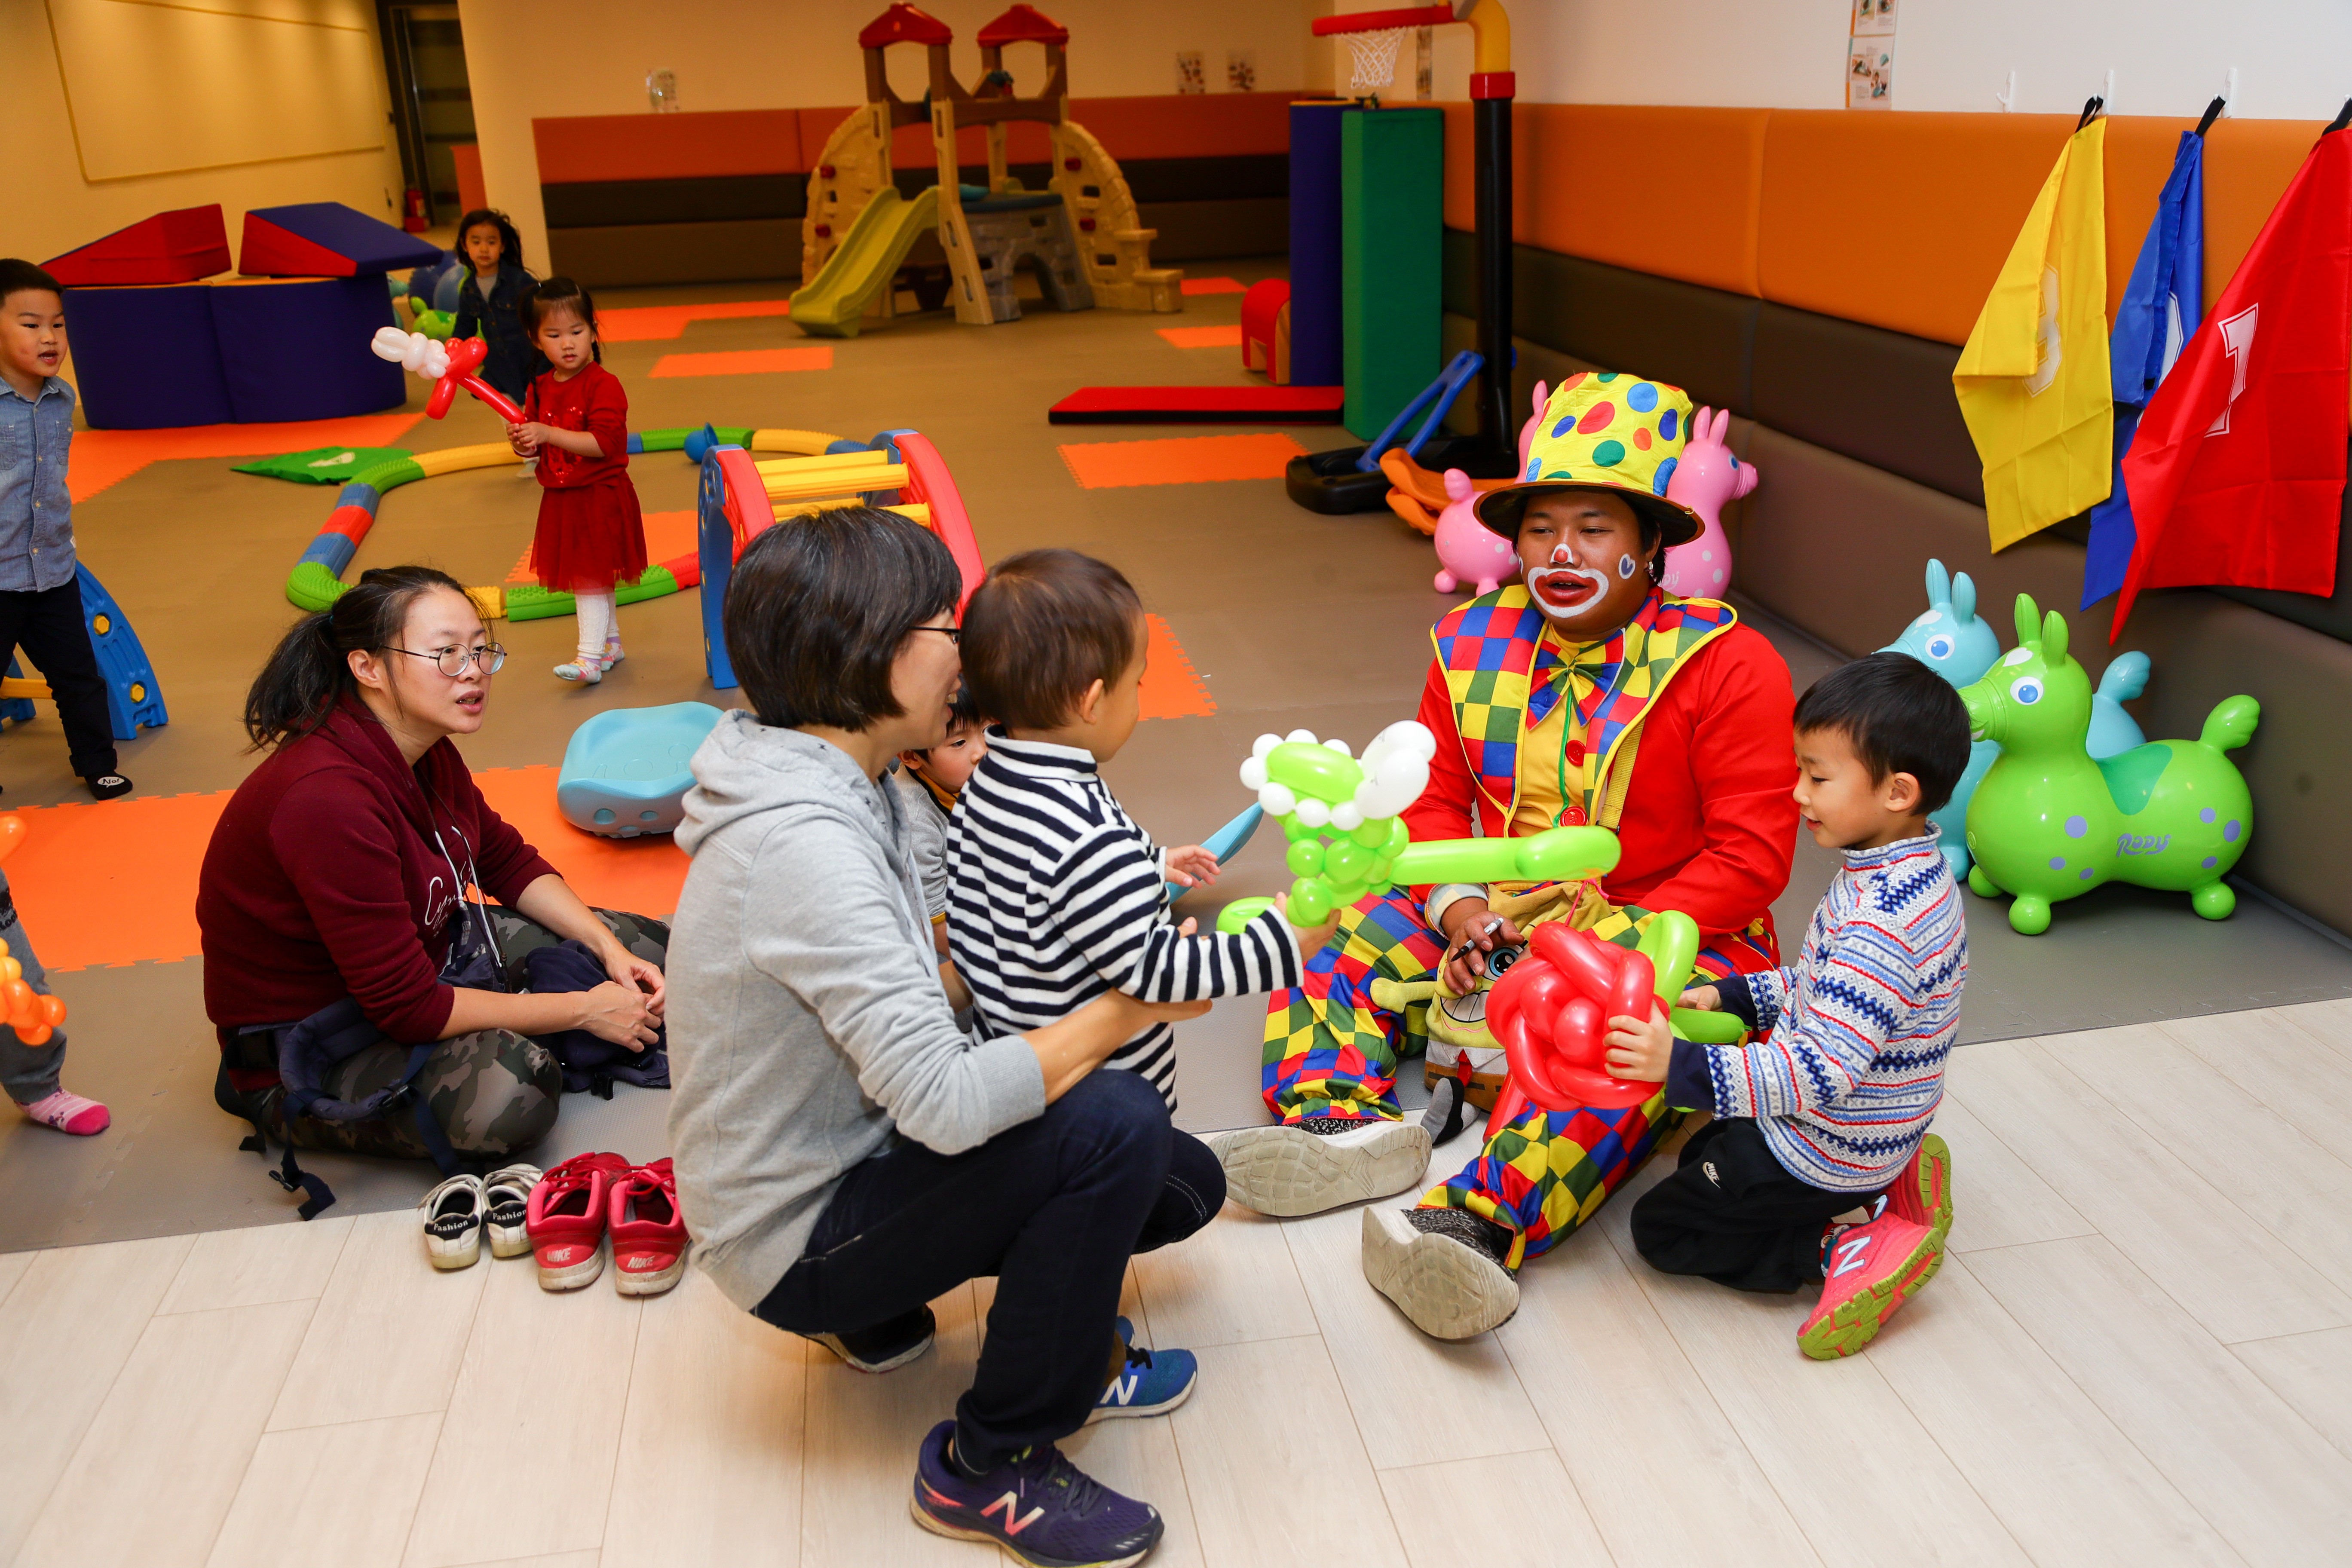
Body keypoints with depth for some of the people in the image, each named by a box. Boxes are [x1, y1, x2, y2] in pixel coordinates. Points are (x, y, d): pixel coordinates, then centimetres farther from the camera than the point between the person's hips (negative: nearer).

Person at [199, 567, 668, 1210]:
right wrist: (582, 1010, -22)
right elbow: (409, 1007, -30)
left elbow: (509, 863, 9)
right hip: (311, 1038, -8)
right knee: (510, 1091, -34)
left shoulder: (427, 752, -5)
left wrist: (611, 950, -7)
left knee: (643, 946, 0)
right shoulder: (328, 800, -33)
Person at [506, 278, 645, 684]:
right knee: (583, 576, 15)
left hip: (600, 498, -7)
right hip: (559, 499, 7)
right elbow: (537, 448, 14)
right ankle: (611, 641, 30)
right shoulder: (541, 389, 7)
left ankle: (591, 657, -6)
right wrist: (523, 442, -10)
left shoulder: (604, 385, -14)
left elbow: (603, 442, -24)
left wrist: (547, 433, -25)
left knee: (590, 576, -8)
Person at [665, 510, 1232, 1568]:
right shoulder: (803, 845, -30)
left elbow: (931, 971, 10)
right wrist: (1124, 1010, -22)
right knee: (1115, 1126, -27)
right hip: (792, 1247, -9)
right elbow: (947, 1105, -35)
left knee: (1182, 1186, 8)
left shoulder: (838, 786, 1)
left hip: (846, 1157, 9)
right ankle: (991, 1470, -8)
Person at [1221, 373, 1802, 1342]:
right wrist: (1459, 908, -12)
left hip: (1665, 934, -5)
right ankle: (1349, 1123, -31)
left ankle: (1481, 1224, -54)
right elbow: (1433, 801, 9)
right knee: (1343, 942, -10)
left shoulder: (1727, 667, -11)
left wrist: (1618, 939, -23)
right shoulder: (1475, 647, 4)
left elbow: (1752, 855, -14)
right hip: (1498, 923, 6)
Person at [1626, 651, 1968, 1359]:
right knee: (1702, 1159, 29)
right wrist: (1734, 995, 9)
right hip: (1853, 1131, 9)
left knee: (1662, 1227, 5)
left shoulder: (1881, 922, -34)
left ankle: (1849, 1246, -5)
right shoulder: (1909, 875, -2)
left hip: (1824, 1153, -9)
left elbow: (1823, 1071, -36)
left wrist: (1684, 1068, -40)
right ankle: (1891, 1192, 13)